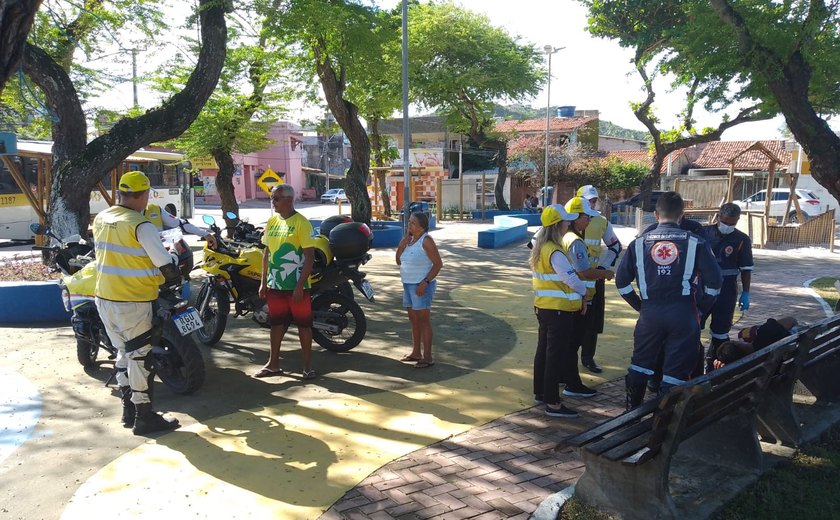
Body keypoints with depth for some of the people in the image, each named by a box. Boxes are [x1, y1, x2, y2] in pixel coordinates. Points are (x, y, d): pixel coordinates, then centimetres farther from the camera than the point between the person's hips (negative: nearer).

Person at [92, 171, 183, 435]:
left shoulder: (100, 219, 5)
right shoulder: (140, 226, -19)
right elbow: (166, 266, -18)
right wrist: (175, 278, 3)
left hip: (104, 297, 8)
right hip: (133, 302, -8)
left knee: (124, 352, 18)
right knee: (140, 356, 1)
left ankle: (129, 409, 27)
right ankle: (144, 417, 7)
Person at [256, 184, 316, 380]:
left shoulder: (301, 223, -11)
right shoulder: (271, 222, 9)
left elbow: (310, 257, -13)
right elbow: (266, 252, 16)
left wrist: (300, 286, -17)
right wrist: (263, 281, 12)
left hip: (296, 285, -6)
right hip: (275, 284, 6)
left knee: (303, 324, 4)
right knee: (276, 323, 14)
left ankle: (308, 365, 16)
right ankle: (273, 364, 24)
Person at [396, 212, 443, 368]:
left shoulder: (426, 241, -14)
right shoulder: (409, 239, 10)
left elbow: (438, 263, -16)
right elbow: (398, 260, 10)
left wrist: (425, 282, -22)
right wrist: (402, 244, -4)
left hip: (421, 286, -8)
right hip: (408, 285, 8)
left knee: (423, 320, -5)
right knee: (413, 320, 15)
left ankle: (428, 357, 0)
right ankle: (416, 352, 25)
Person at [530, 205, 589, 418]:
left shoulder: (540, 248, 8)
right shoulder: (555, 252, -21)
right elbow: (572, 279, -21)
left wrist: (577, 296, 13)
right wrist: (584, 293, 0)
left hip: (543, 306, 9)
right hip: (559, 309, -9)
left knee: (544, 350, 17)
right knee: (557, 354, -3)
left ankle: (540, 393, 29)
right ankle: (552, 403, 3)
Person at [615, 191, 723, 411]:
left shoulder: (639, 243, 3)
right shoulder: (694, 243, -2)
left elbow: (622, 281, 4)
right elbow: (714, 280, -3)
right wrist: (702, 306, 9)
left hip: (650, 313, 2)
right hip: (683, 313, -2)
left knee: (641, 362, 19)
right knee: (676, 367, 7)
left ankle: (632, 410, 33)